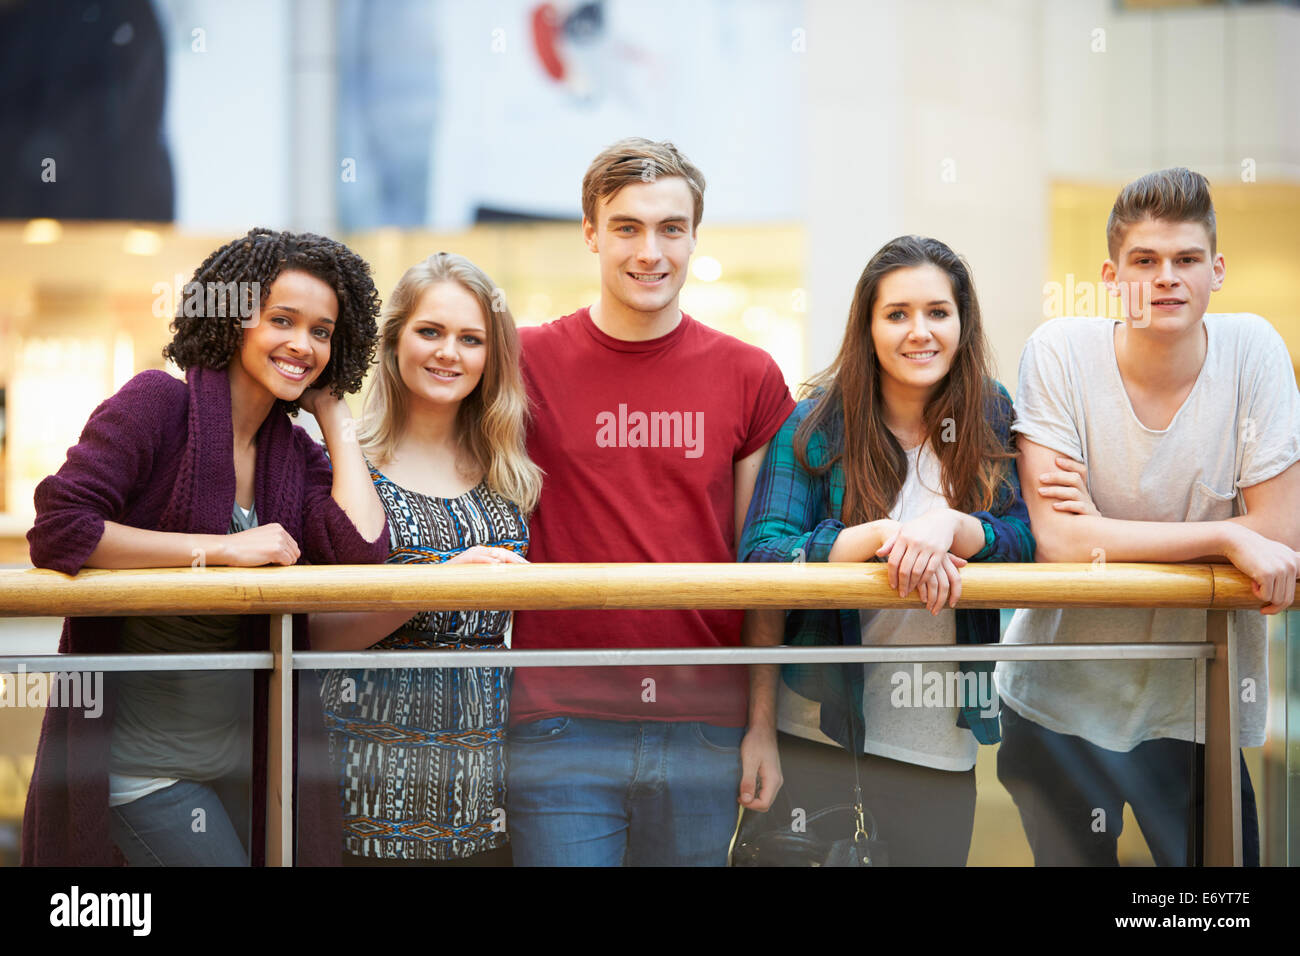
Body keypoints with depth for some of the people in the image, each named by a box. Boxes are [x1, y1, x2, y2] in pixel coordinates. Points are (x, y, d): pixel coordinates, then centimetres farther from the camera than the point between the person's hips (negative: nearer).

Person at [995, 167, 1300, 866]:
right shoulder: (1059, 353, -13)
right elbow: (1059, 541, -20)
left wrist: (1109, 536, -17)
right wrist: (1227, 538, -22)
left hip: (1199, 702, 1)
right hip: (1063, 698, -1)